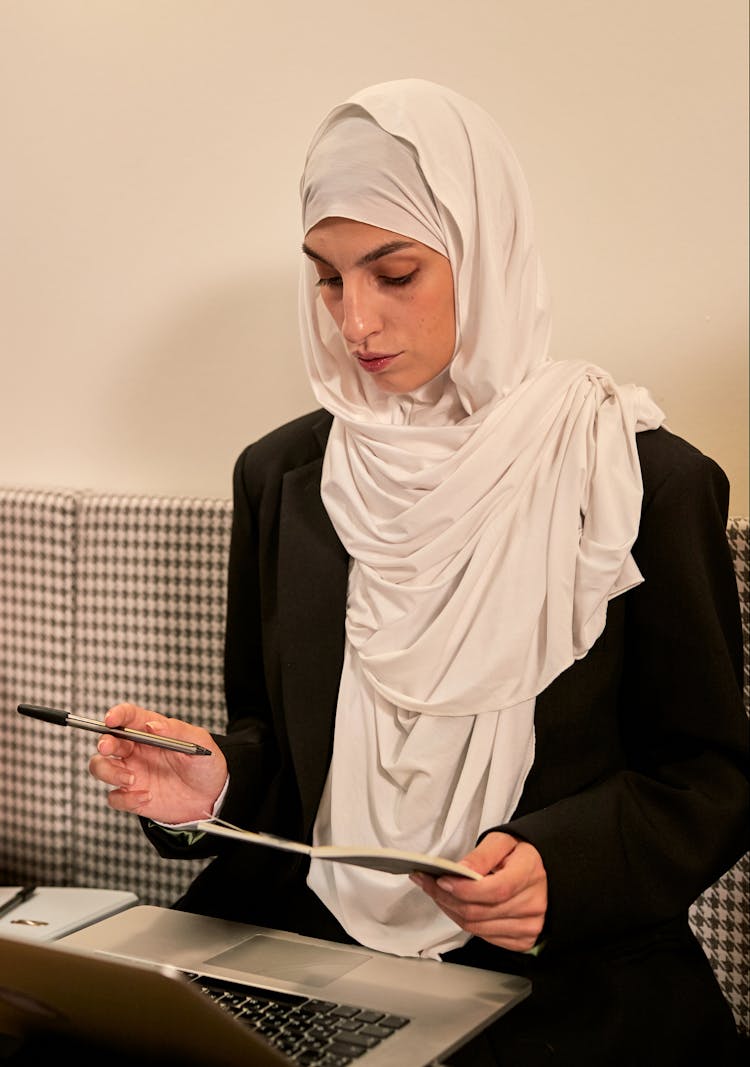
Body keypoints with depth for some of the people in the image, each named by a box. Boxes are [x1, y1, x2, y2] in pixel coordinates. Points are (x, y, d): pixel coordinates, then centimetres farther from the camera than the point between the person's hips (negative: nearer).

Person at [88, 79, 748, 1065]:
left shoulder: (648, 482, -5)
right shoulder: (280, 476, 8)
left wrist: (564, 865, -18)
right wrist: (211, 784, -7)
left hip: (561, 973, -3)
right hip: (301, 937, 3)